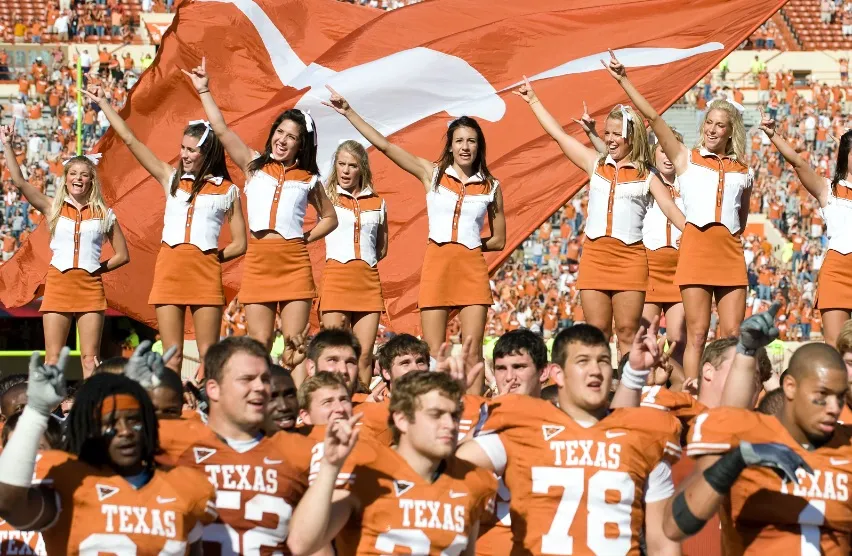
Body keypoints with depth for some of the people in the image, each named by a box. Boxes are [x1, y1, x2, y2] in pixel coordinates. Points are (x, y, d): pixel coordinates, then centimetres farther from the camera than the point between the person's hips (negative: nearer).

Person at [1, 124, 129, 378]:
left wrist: (97, 269, 2)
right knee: (53, 357, -1)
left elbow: (122, 255, 10)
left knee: (90, 359, -1)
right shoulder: (53, 208, 6)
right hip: (58, 284, 0)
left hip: (90, 288, 0)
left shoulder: (104, 214, 6)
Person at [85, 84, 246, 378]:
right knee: (172, 355, 2)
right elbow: (130, 140, 13)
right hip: (169, 270, 2)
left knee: (208, 355, -2)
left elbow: (239, 244, 8)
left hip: (206, 273, -2)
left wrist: (212, 256, -3)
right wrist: (103, 103, 14)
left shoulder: (228, 190, 7)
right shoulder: (171, 178, 12)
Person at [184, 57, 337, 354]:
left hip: (294, 263, -1)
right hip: (258, 262, 1)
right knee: (259, 344, 0)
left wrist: (306, 238, 5)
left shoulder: (308, 179, 9)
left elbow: (330, 218, 19)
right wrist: (204, 91, 3)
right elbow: (222, 130, 5)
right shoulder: (254, 166, 10)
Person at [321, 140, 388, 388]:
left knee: (365, 355, -1)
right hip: (336, 277, -3)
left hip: (369, 280, 3)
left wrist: (362, 262, 10)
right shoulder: (327, 197, 7)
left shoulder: (377, 203, 14)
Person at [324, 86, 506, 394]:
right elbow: (384, 145, 3)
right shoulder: (431, 173, 7)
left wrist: (468, 244, 2)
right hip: (437, 265, 0)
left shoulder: (491, 186, 7)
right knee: (434, 353, -2)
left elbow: (499, 241, 13)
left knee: (472, 351, -3)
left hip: (473, 268, 0)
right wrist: (348, 112, 0)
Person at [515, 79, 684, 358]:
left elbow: (671, 210, -4)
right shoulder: (595, 164, 11)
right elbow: (558, 134, 16)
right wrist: (533, 100, 19)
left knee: (627, 333, -1)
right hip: (594, 254, 2)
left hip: (630, 257, -2)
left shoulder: (646, 176, 4)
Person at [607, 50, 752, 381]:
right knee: (697, 333, -4)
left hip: (730, 253, 2)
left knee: (732, 335, -1)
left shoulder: (742, 171, 15)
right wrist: (623, 81, -5)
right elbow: (653, 118, 1)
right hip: (695, 247, -2)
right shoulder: (686, 159, 9)